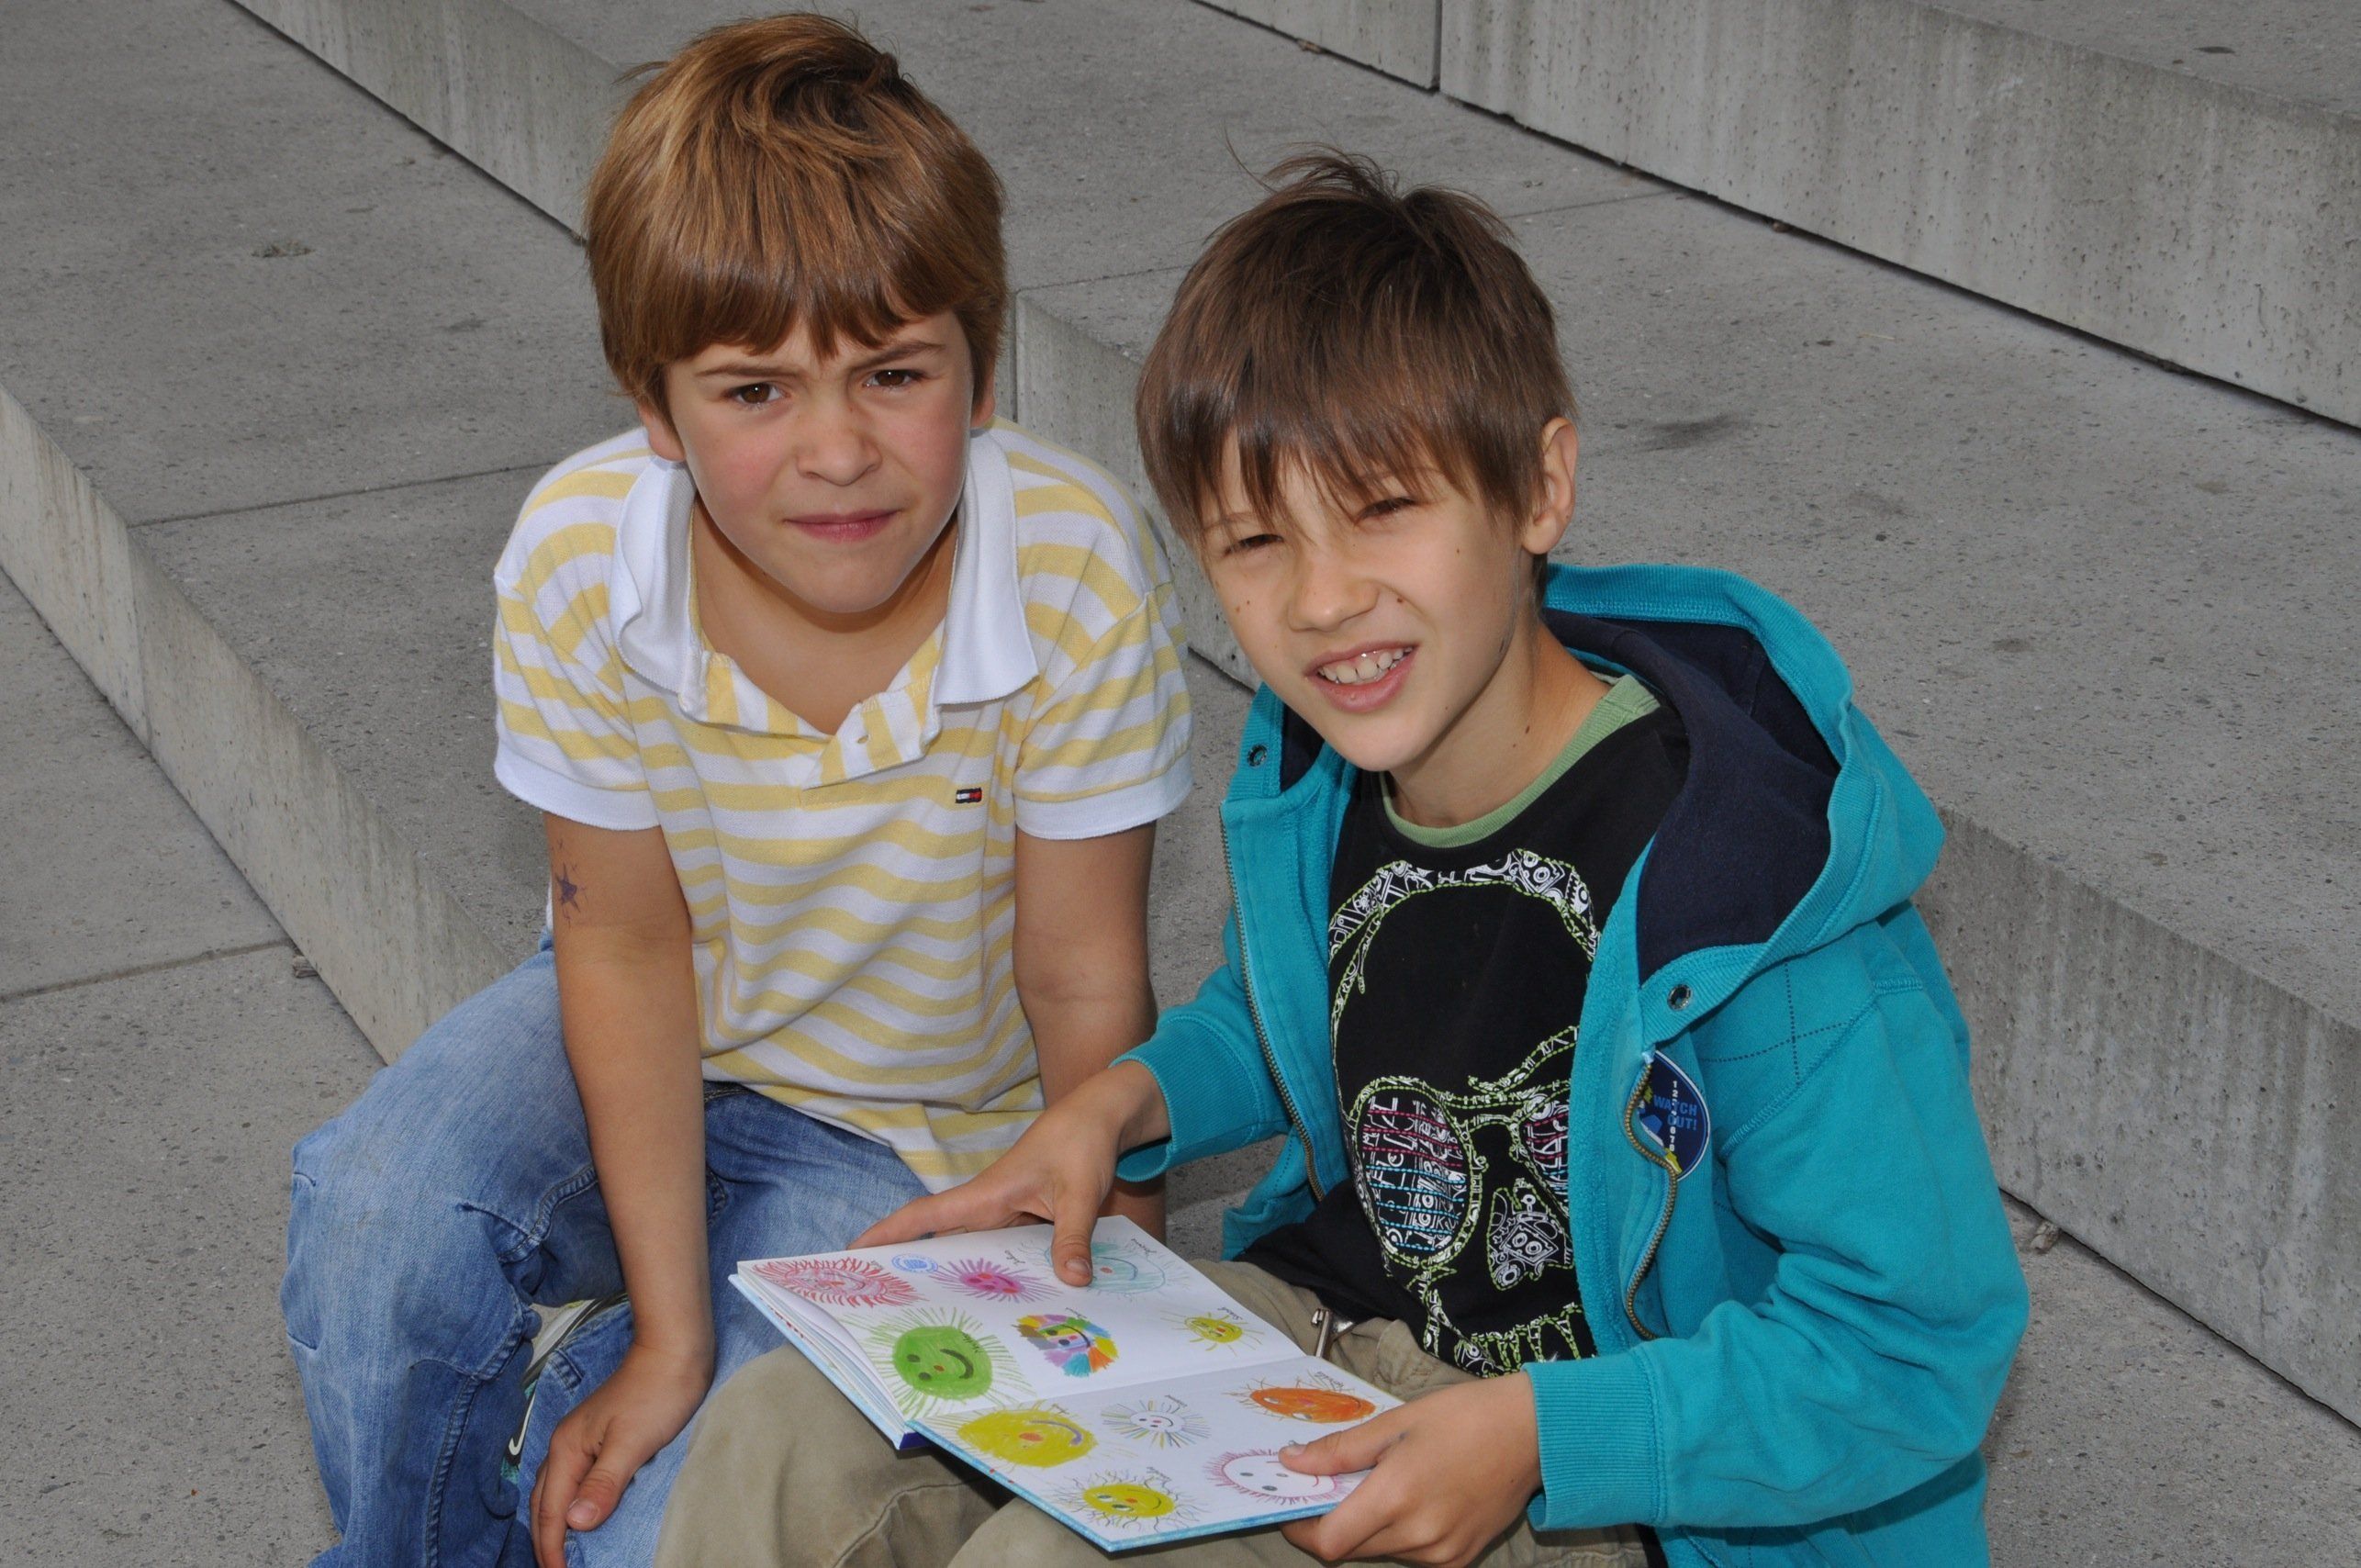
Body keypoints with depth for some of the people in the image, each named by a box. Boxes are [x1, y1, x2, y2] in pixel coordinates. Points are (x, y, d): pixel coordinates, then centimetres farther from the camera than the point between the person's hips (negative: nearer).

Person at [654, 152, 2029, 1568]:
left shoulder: (1762, 887, -26)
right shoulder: (1319, 772, -3)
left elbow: (1919, 1349, -21)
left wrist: (1534, 1434, -27)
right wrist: (1126, 1103, 1)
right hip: (1316, 1317, 7)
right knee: (789, 1439, -5)